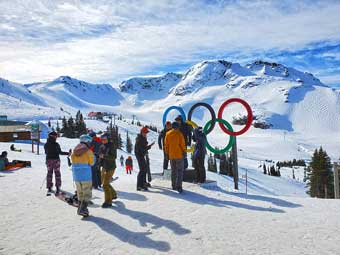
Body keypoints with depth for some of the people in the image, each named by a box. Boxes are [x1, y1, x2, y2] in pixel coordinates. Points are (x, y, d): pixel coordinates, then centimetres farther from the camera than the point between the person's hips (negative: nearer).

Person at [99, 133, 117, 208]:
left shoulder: (112, 146, -13)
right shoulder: (102, 146, 8)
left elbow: (114, 157, -20)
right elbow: (100, 155, 21)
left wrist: (104, 156, -27)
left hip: (110, 167, -8)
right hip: (104, 167, 8)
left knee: (105, 184, -10)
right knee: (104, 182, 18)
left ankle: (108, 202, 1)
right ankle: (113, 194, 39)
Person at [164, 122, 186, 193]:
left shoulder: (168, 134, 3)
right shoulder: (179, 134, -10)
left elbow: (166, 145, 8)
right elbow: (182, 144, -9)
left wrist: (167, 153, 16)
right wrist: (184, 152, 3)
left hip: (171, 155, 5)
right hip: (179, 155, -5)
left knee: (173, 171, 16)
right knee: (180, 171, 1)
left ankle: (174, 186, 21)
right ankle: (178, 186, -8)